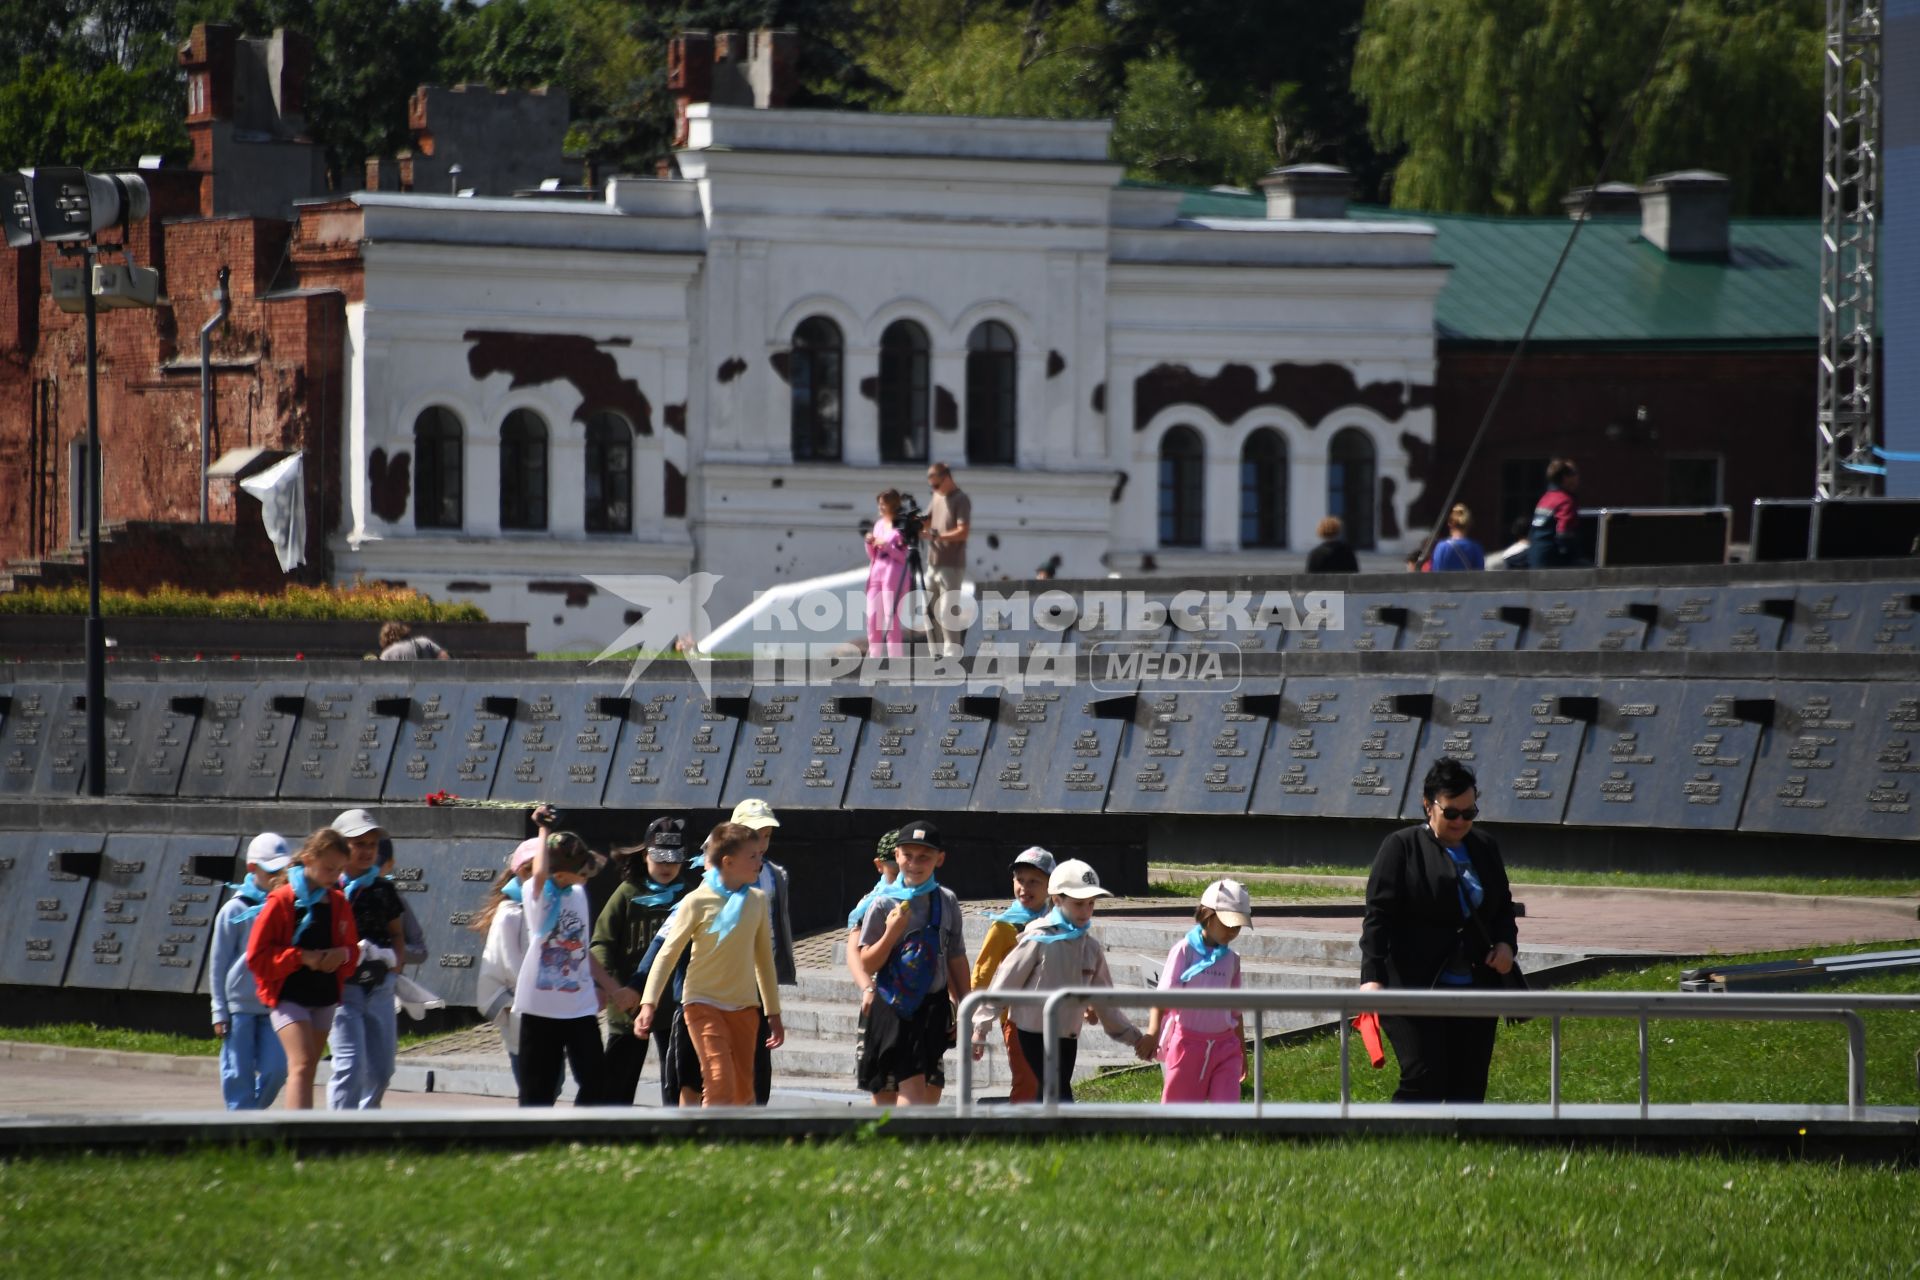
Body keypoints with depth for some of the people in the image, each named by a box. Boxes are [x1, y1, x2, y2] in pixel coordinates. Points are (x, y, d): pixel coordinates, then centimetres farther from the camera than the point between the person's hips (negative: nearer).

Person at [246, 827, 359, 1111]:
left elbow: (352, 947, 18)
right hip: (288, 995, -6)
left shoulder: (338, 903, 7)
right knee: (302, 1064, -20)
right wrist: (301, 957, -18)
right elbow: (257, 955, -9)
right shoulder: (282, 901, -10)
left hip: (324, 996, 6)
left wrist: (343, 955, -7)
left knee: (307, 1070, 11)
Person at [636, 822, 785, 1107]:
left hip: (744, 1008, 5)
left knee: (743, 1093, 5)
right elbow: (668, 954, -6)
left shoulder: (757, 901, 6)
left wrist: (774, 1013, 18)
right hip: (704, 1004, -5)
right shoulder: (697, 902, -9)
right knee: (720, 1085, -18)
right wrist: (648, 1003, -15)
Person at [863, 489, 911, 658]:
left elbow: (905, 556, -9)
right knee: (872, 618, 5)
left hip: (894, 576, -7)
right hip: (876, 573, 7)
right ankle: (874, 659, 11)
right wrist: (870, 543, -1)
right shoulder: (879, 524, 15)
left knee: (891, 619, -9)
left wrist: (886, 546, -19)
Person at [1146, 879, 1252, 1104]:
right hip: (1188, 1042, -4)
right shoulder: (1184, 951, -7)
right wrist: (1152, 1033, -29)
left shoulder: (1231, 959, 7)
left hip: (1224, 1045, 4)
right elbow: (1163, 995, -14)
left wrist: (1242, 1051, 21)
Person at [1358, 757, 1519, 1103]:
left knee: (1470, 1086, 7)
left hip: (1476, 990, 6)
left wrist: (1506, 944, 3)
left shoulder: (1485, 849, 14)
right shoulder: (1401, 848, -2)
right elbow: (1379, 916, -8)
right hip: (1416, 989, -6)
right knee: (1424, 1081, -15)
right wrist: (1372, 977, -20)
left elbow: (1504, 909, 25)